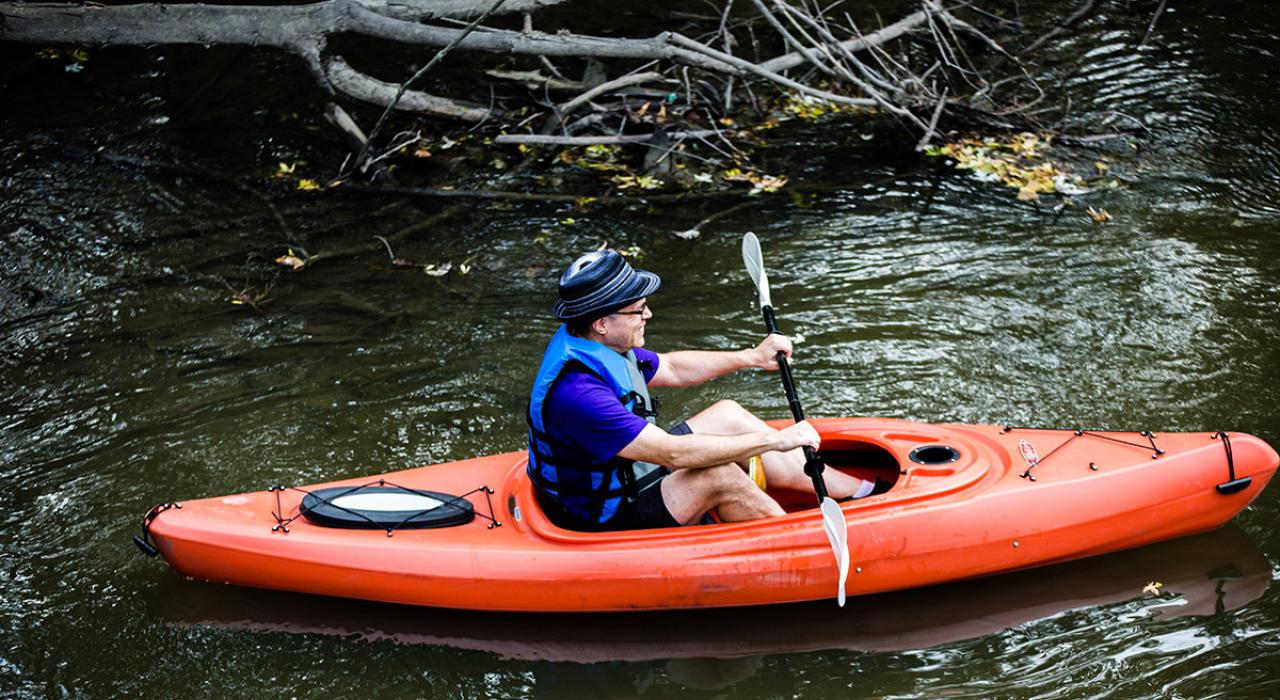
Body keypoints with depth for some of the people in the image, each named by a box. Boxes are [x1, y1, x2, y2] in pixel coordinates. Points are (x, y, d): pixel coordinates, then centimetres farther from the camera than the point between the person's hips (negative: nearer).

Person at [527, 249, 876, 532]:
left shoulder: (593, 342, -3)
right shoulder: (578, 392, -35)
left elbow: (671, 369, 16)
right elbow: (674, 454, -34)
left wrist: (752, 357, 12)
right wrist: (774, 439, -29)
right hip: (606, 523, -10)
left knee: (727, 415, 9)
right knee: (718, 475, -26)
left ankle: (860, 491, 14)